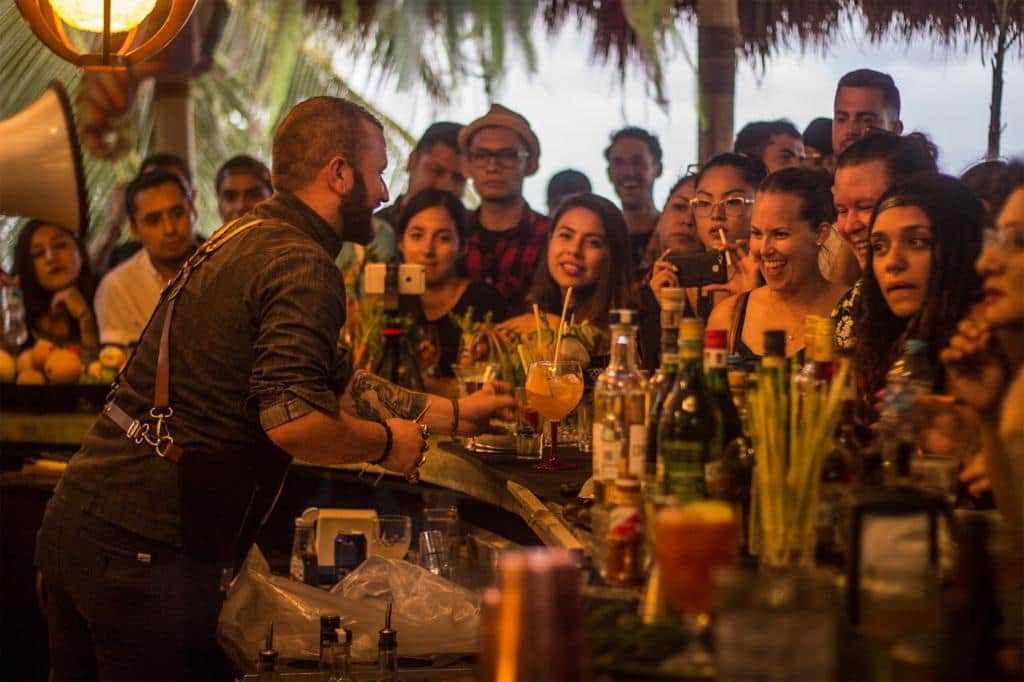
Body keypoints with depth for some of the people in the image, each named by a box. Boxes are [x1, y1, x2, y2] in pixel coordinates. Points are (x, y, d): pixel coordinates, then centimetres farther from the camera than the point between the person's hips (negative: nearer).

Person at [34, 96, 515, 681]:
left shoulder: (244, 243, 16)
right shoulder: (303, 268, -14)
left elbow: (338, 383, 24)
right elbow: (294, 421, -25)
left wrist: (455, 413, 27)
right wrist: (386, 443, -6)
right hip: (149, 547, -9)